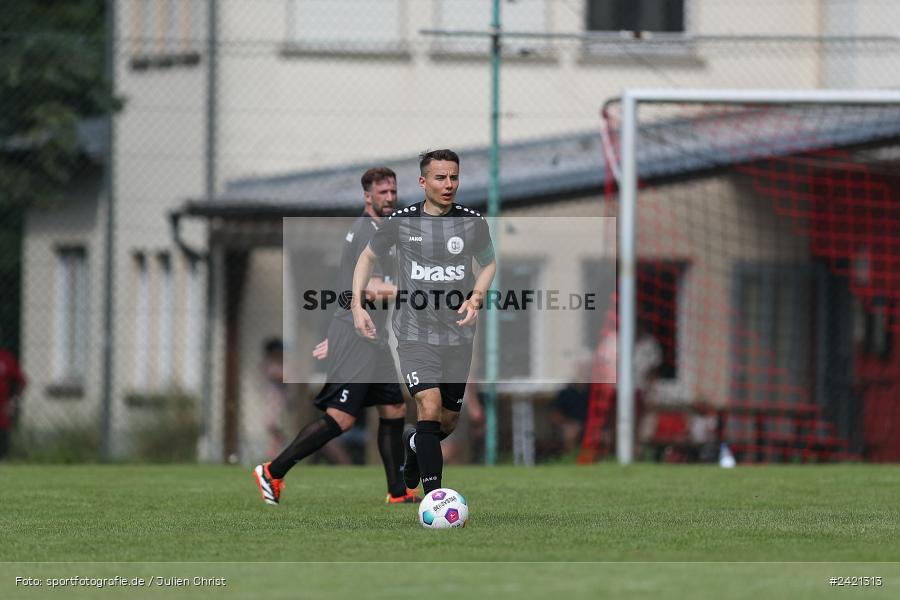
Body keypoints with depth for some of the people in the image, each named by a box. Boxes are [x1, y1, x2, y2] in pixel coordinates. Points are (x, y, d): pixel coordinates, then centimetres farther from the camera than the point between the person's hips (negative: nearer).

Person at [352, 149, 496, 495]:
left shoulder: (473, 222, -1)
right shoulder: (401, 221, -4)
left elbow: (489, 263, 15)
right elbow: (368, 257, 12)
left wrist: (476, 297, -4)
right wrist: (357, 304, 2)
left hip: (458, 335, 3)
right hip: (415, 333, -3)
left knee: (448, 422, 13)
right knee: (430, 410, -20)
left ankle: (413, 444, 48)